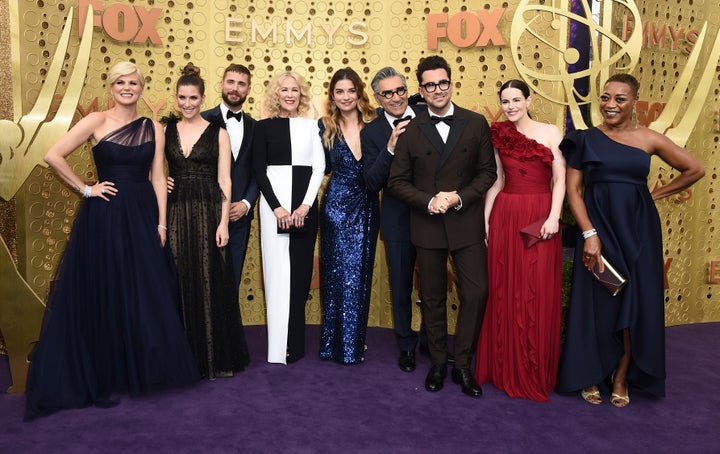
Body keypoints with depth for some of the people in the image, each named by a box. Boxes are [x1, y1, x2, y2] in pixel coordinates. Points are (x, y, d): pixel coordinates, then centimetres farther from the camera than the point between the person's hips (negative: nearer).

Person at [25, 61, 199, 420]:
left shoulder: (154, 129, 7)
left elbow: (157, 179, 5)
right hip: (104, 216, -3)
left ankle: (139, 370, 24)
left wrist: (161, 224, -1)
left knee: (147, 295, 6)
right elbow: (53, 156, -8)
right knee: (104, 295, 4)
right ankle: (100, 378, 20)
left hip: (143, 216, 3)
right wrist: (86, 189, -6)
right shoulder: (97, 121, -3)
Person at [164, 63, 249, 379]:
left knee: (211, 282, 1)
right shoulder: (166, 131, 10)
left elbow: (224, 180, -2)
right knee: (181, 284, 5)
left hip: (208, 212, -2)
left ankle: (217, 357, 14)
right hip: (176, 213, 3)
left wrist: (223, 222, -9)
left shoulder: (218, 133, 2)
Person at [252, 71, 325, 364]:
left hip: (305, 204, 1)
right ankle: (279, 346, 4)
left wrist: (305, 205, -7)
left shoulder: (311, 126, 10)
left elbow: (319, 167, 4)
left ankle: (295, 342, 12)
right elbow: (258, 170, 1)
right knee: (278, 270, -2)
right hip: (274, 202, -1)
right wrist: (276, 207, -10)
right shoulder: (264, 127, 7)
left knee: (301, 270, 2)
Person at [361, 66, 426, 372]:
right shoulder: (371, 133, -6)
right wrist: (390, 148, -26)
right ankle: (406, 346, 33)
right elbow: (371, 183, -14)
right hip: (399, 220, -1)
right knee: (401, 287, 13)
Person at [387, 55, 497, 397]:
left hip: (467, 223, 0)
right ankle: (438, 362, 27)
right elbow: (397, 182, 1)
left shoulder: (476, 124, 2)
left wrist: (459, 197, -13)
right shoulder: (411, 131, 2)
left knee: (476, 292, -4)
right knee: (433, 298, 10)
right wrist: (429, 201, -14)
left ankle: (462, 363, 14)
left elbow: (487, 172, 3)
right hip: (427, 225, 0)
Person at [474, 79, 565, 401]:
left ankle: (535, 371, 16)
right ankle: (505, 367, 21)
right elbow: (496, 181, 12)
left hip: (539, 216, -2)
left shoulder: (550, 132, 2)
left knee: (537, 294, 1)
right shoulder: (498, 135, 9)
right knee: (504, 291, 6)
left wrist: (554, 216, -15)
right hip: (505, 217, 3)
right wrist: (486, 217, 6)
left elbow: (560, 179, -3)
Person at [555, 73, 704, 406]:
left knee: (636, 302, 5)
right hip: (598, 228, -1)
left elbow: (695, 170, 11)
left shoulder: (649, 139, 2)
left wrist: (656, 194, 6)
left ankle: (621, 378, 21)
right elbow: (573, 190, -5)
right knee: (595, 302, 4)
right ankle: (591, 376, 20)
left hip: (637, 230, 1)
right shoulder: (585, 139, 0)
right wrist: (590, 235, -14)